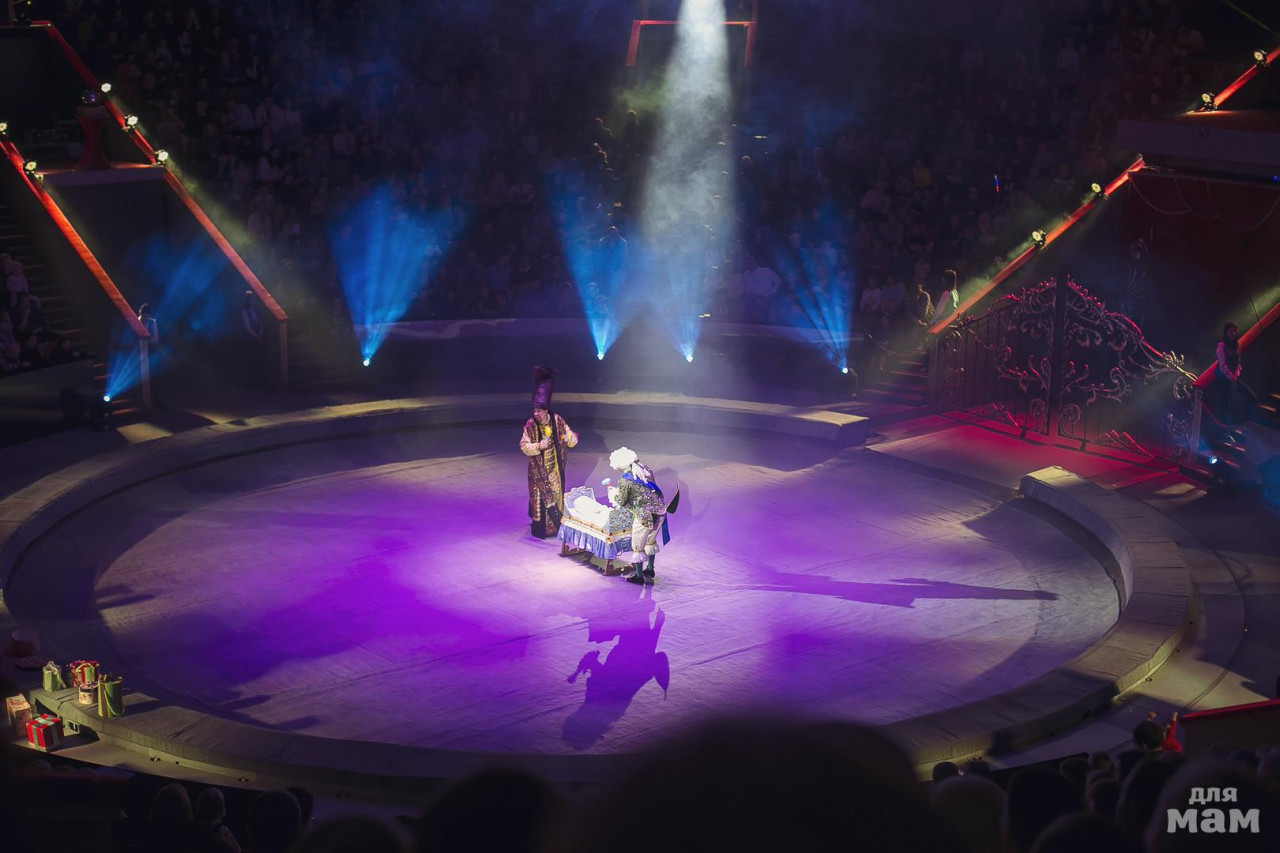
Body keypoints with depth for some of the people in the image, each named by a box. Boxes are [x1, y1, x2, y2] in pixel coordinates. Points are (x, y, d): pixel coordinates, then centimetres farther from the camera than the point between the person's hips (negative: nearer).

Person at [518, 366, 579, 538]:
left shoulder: (557, 421, -8)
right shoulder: (530, 425, -15)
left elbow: (571, 438, -2)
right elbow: (524, 446, -14)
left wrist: (570, 437, -23)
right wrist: (539, 446, -27)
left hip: (555, 468, 3)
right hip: (538, 469, -3)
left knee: (557, 494, 11)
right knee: (540, 496, -2)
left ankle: (556, 524, 26)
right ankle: (540, 526, 6)